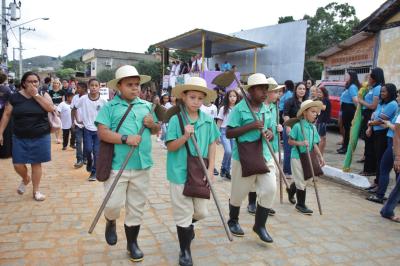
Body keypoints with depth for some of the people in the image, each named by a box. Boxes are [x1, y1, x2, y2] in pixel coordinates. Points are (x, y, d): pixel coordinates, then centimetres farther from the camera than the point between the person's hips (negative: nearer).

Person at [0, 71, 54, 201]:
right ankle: (25, 179, 34)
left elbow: (50, 108, -18)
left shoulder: (43, 95, 0)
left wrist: (36, 95, -16)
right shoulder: (15, 97, 1)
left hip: (40, 137, -1)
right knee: (18, 164, 0)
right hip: (20, 137, 1)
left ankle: (36, 191, 21)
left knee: (36, 163, 5)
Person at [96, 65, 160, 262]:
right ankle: (111, 223, 34)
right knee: (113, 204, -2)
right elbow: (102, 133, -11)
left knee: (136, 207, 12)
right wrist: (125, 139, -21)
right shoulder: (109, 107, -2)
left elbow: (156, 130, 17)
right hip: (117, 166, -3)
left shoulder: (146, 106, 10)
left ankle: (132, 242, 30)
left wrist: (153, 124, -5)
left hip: (142, 165, 4)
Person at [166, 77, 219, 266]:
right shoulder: (176, 119, -9)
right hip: (180, 173, -4)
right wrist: (185, 137, -26)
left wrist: (210, 170, -1)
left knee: (201, 212, 17)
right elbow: (170, 147, -9)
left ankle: (188, 225, 51)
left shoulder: (208, 120, 1)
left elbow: (212, 145, 5)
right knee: (184, 214, 6)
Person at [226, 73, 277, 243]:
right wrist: (250, 126, -22)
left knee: (270, 189, -4)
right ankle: (233, 221, 36)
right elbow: (229, 133, -13)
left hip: (264, 156, 5)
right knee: (238, 193, 10)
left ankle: (260, 225, 15)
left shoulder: (267, 110, 9)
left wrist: (270, 134, -7)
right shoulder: (239, 109, -10)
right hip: (243, 157, -5)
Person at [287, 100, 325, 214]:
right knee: (301, 182, 0)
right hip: (297, 157, -7)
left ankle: (291, 191, 45)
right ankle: (300, 204, 15)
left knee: (304, 180, 18)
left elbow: (314, 144, 9)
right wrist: (300, 143, -26)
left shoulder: (313, 127, 5)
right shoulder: (297, 126, -14)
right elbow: (290, 141, -11)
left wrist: (320, 156, 4)